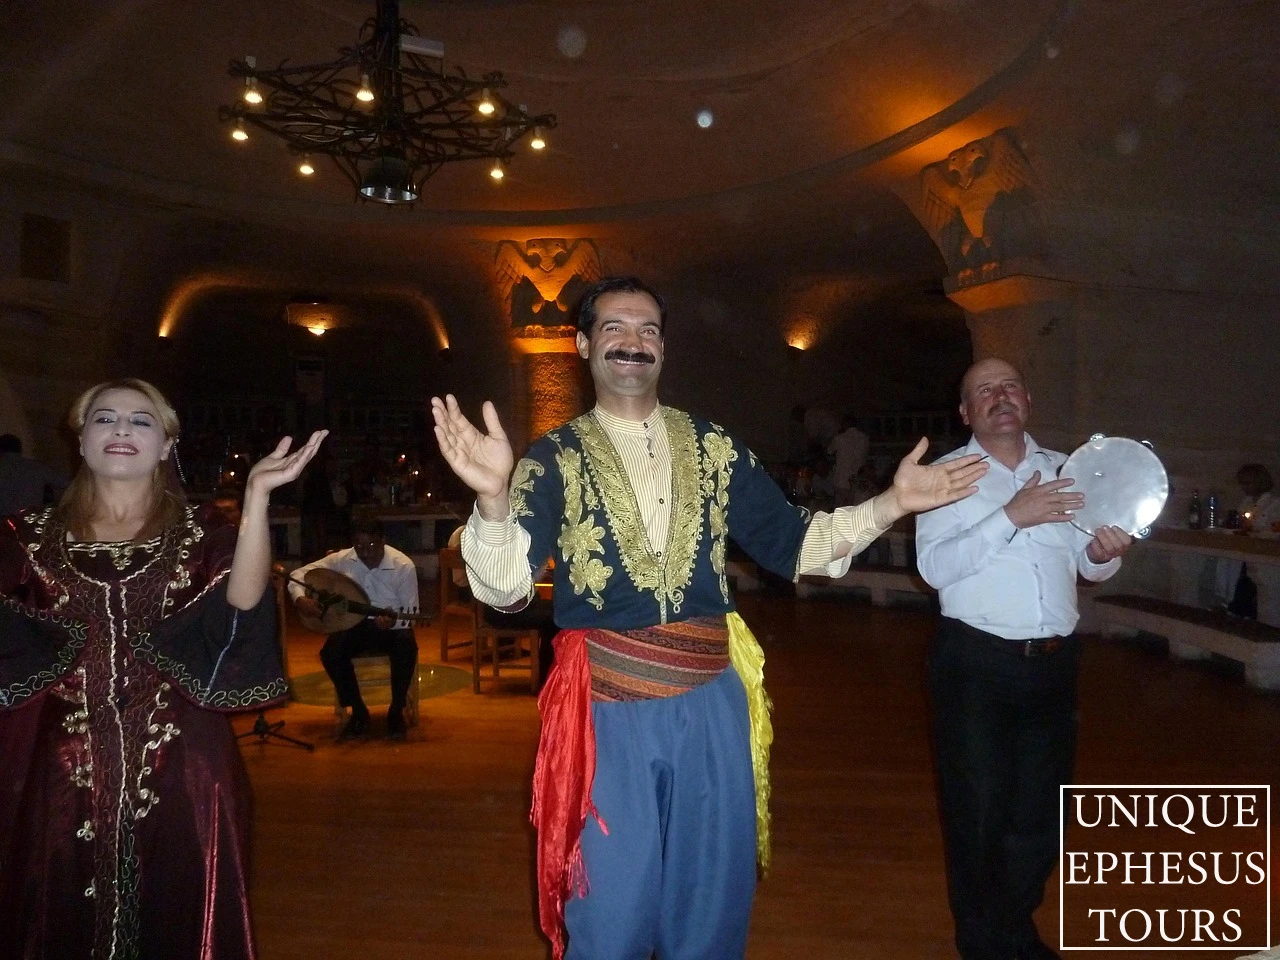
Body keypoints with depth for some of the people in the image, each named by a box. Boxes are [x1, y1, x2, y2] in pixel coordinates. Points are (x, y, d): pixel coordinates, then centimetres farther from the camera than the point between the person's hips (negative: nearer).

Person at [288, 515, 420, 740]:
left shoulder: (404, 566, -16)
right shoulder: (341, 560, -9)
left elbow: (411, 614, -13)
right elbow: (298, 574, 0)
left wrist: (393, 621, -35)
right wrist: (300, 600, -21)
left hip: (392, 625, -2)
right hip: (356, 624, 3)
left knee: (406, 648, -35)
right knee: (330, 652, -28)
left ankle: (396, 712, -13)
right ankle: (359, 712, -7)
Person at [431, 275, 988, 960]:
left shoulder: (715, 449, 6)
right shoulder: (553, 460, -3)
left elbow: (790, 545, 7)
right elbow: (504, 585, -16)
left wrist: (891, 503, -4)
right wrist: (493, 496, -35)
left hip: (712, 703, 3)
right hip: (606, 711, -2)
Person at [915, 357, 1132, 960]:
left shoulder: (1063, 469, 10)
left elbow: (1087, 564, 13)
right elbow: (934, 567, -16)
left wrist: (1103, 553, -10)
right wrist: (1011, 517, -22)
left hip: (1054, 662, 5)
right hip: (976, 663, -4)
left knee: (1040, 808, 17)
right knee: (978, 809, 7)